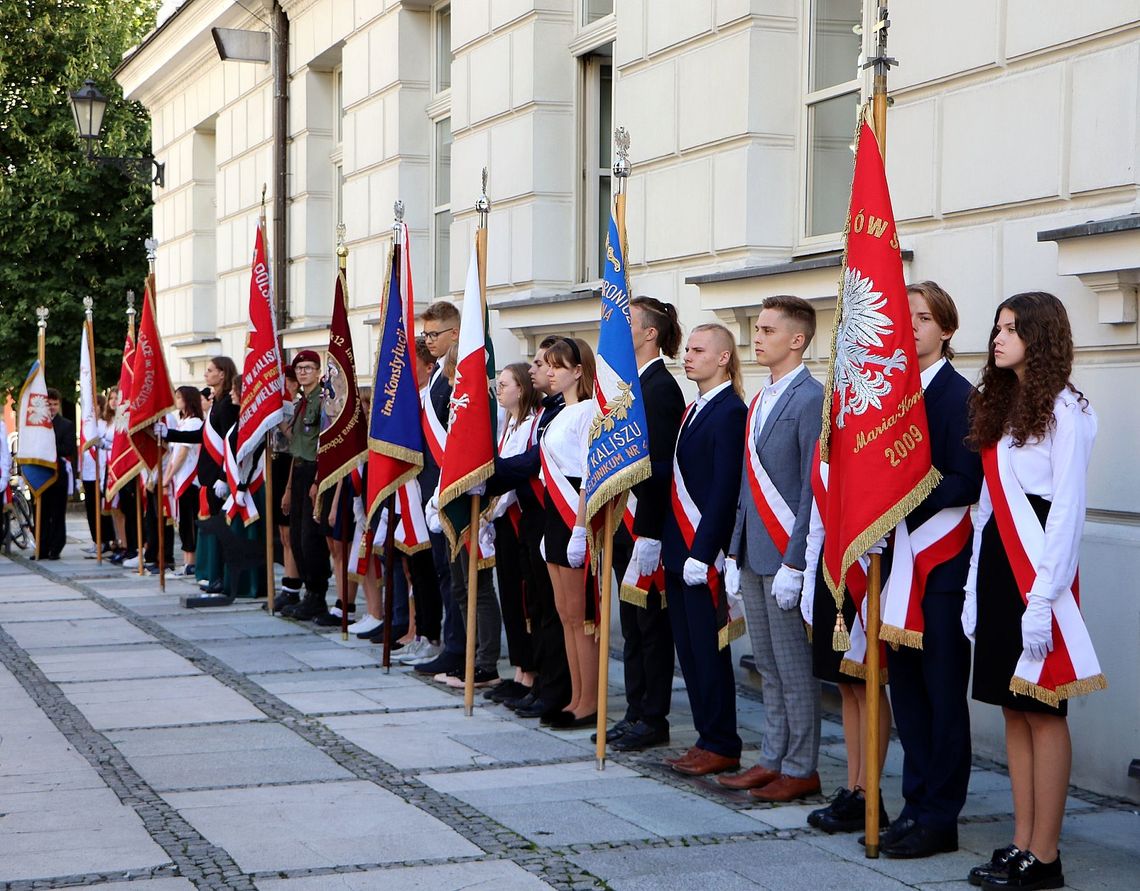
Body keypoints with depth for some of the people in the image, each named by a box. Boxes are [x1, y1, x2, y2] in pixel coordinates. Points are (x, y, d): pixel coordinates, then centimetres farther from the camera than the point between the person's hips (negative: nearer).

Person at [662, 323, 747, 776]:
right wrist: (669, 546, 13)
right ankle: (707, 737, 20)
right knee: (689, 649, 12)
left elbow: (725, 489, -18)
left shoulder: (731, 412, -13)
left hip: (705, 554, -9)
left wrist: (702, 553, -20)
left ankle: (722, 746, 7)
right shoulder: (692, 411, 16)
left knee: (709, 650, -2)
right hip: (678, 551, 9)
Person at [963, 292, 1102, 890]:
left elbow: (1067, 508, -15)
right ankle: (1021, 843, 15)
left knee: (1042, 710, -5)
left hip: (1038, 565, -8)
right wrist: (976, 586, 11)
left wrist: (1043, 595, -19)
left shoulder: (1064, 409, -10)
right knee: (1012, 709, 9)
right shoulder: (1000, 406, 16)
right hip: (995, 561, 8)